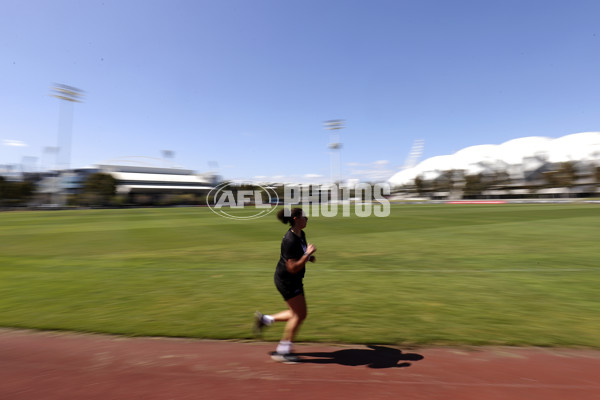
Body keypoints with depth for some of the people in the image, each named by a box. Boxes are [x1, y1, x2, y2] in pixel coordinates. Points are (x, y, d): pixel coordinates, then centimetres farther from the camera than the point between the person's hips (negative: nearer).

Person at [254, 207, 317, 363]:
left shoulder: (301, 234, 3)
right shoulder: (290, 240, -26)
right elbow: (293, 268, -28)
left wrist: (309, 257, 3)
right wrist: (308, 254, -26)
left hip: (295, 280, 9)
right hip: (286, 280, -9)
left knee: (299, 314, 15)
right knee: (299, 314, -1)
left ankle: (265, 319, 27)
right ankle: (282, 351, 16)